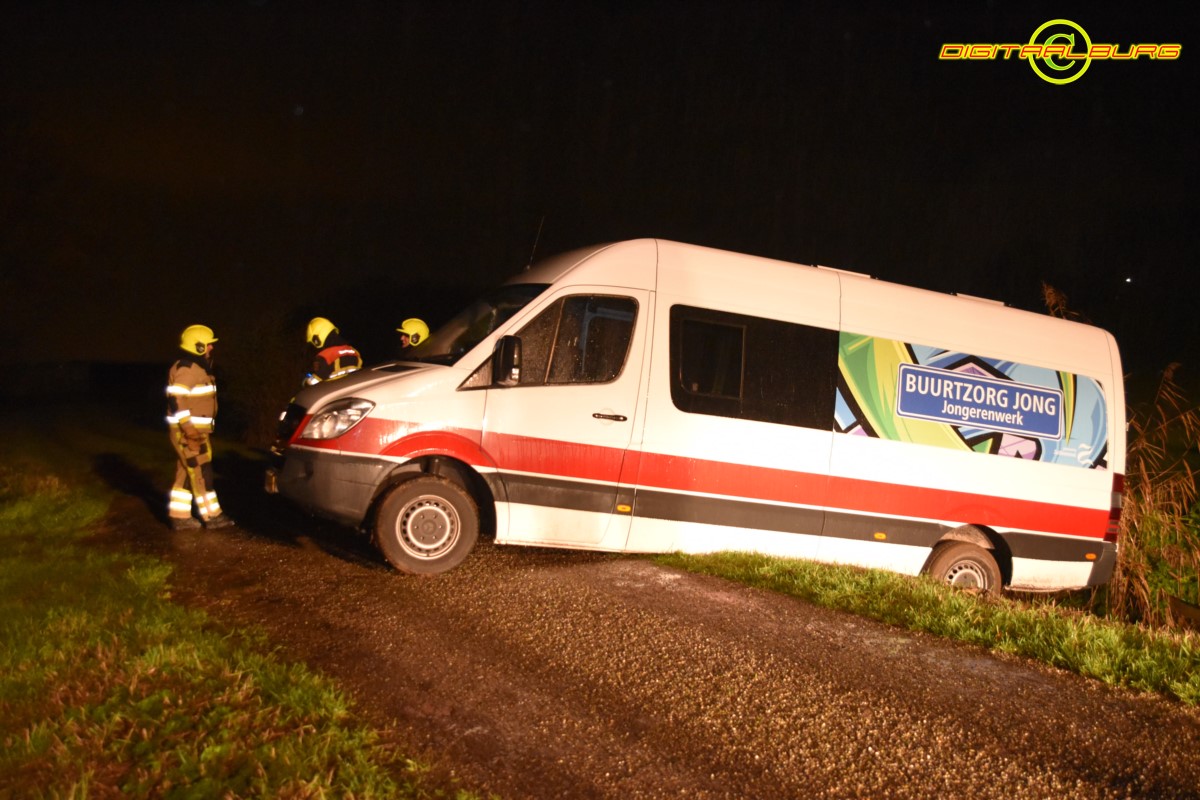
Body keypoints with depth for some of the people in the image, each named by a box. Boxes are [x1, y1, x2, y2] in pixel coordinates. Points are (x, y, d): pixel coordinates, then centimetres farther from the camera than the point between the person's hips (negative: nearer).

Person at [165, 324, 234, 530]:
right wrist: (189, 430, -26)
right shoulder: (185, 368, -16)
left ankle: (179, 516, 15)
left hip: (197, 430, 10)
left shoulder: (196, 367, 16)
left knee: (186, 474, 11)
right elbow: (176, 400, -24)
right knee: (201, 473, -5)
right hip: (188, 431, -10)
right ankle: (212, 516, 0)